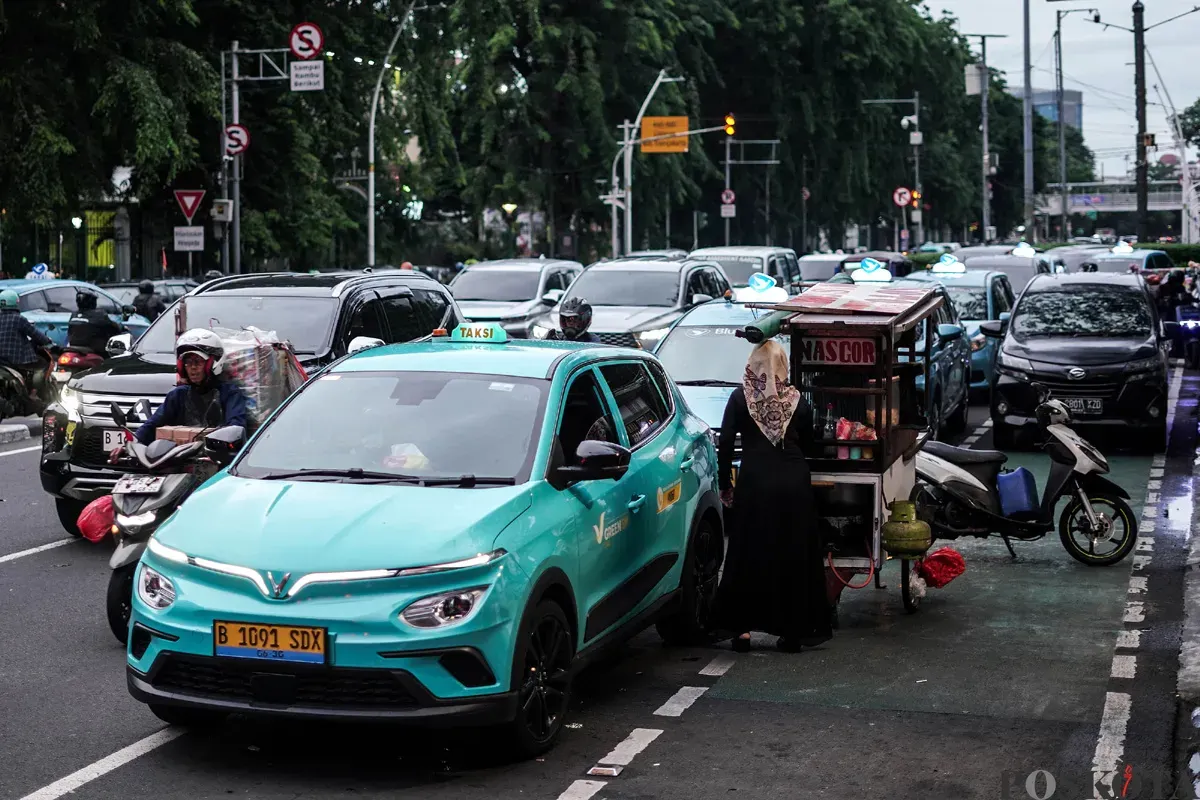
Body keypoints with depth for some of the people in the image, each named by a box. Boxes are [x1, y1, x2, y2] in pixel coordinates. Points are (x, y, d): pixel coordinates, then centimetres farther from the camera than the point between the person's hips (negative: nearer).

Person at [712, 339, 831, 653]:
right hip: (794, 482, 1)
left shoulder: (741, 397, 1)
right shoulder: (797, 399, 5)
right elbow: (807, 445, 11)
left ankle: (743, 628, 6)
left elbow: (725, 444, -2)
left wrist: (725, 485, 6)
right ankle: (793, 630, 10)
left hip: (754, 481, -1)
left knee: (748, 555, 7)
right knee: (794, 555, 8)